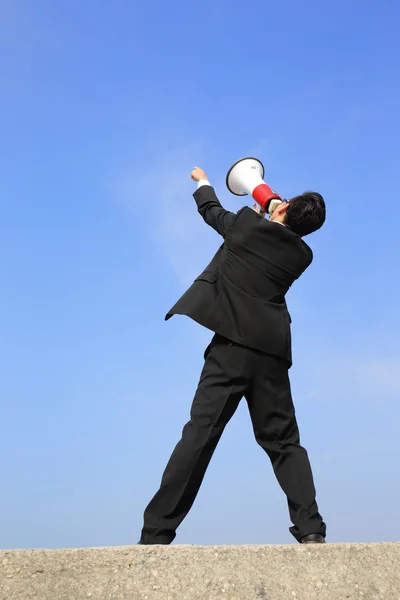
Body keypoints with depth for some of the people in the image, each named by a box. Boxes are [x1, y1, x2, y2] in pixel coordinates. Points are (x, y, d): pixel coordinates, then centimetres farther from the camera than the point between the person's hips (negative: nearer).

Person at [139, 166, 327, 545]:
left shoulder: (248, 223, 3)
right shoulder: (302, 254, 11)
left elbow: (212, 212, 23)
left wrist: (202, 183, 43)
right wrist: (269, 218, 42)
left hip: (232, 345, -3)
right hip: (273, 353, 3)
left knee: (200, 435, -5)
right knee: (284, 442, 10)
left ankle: (156, 533, -5)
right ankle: (310, 530, -2)